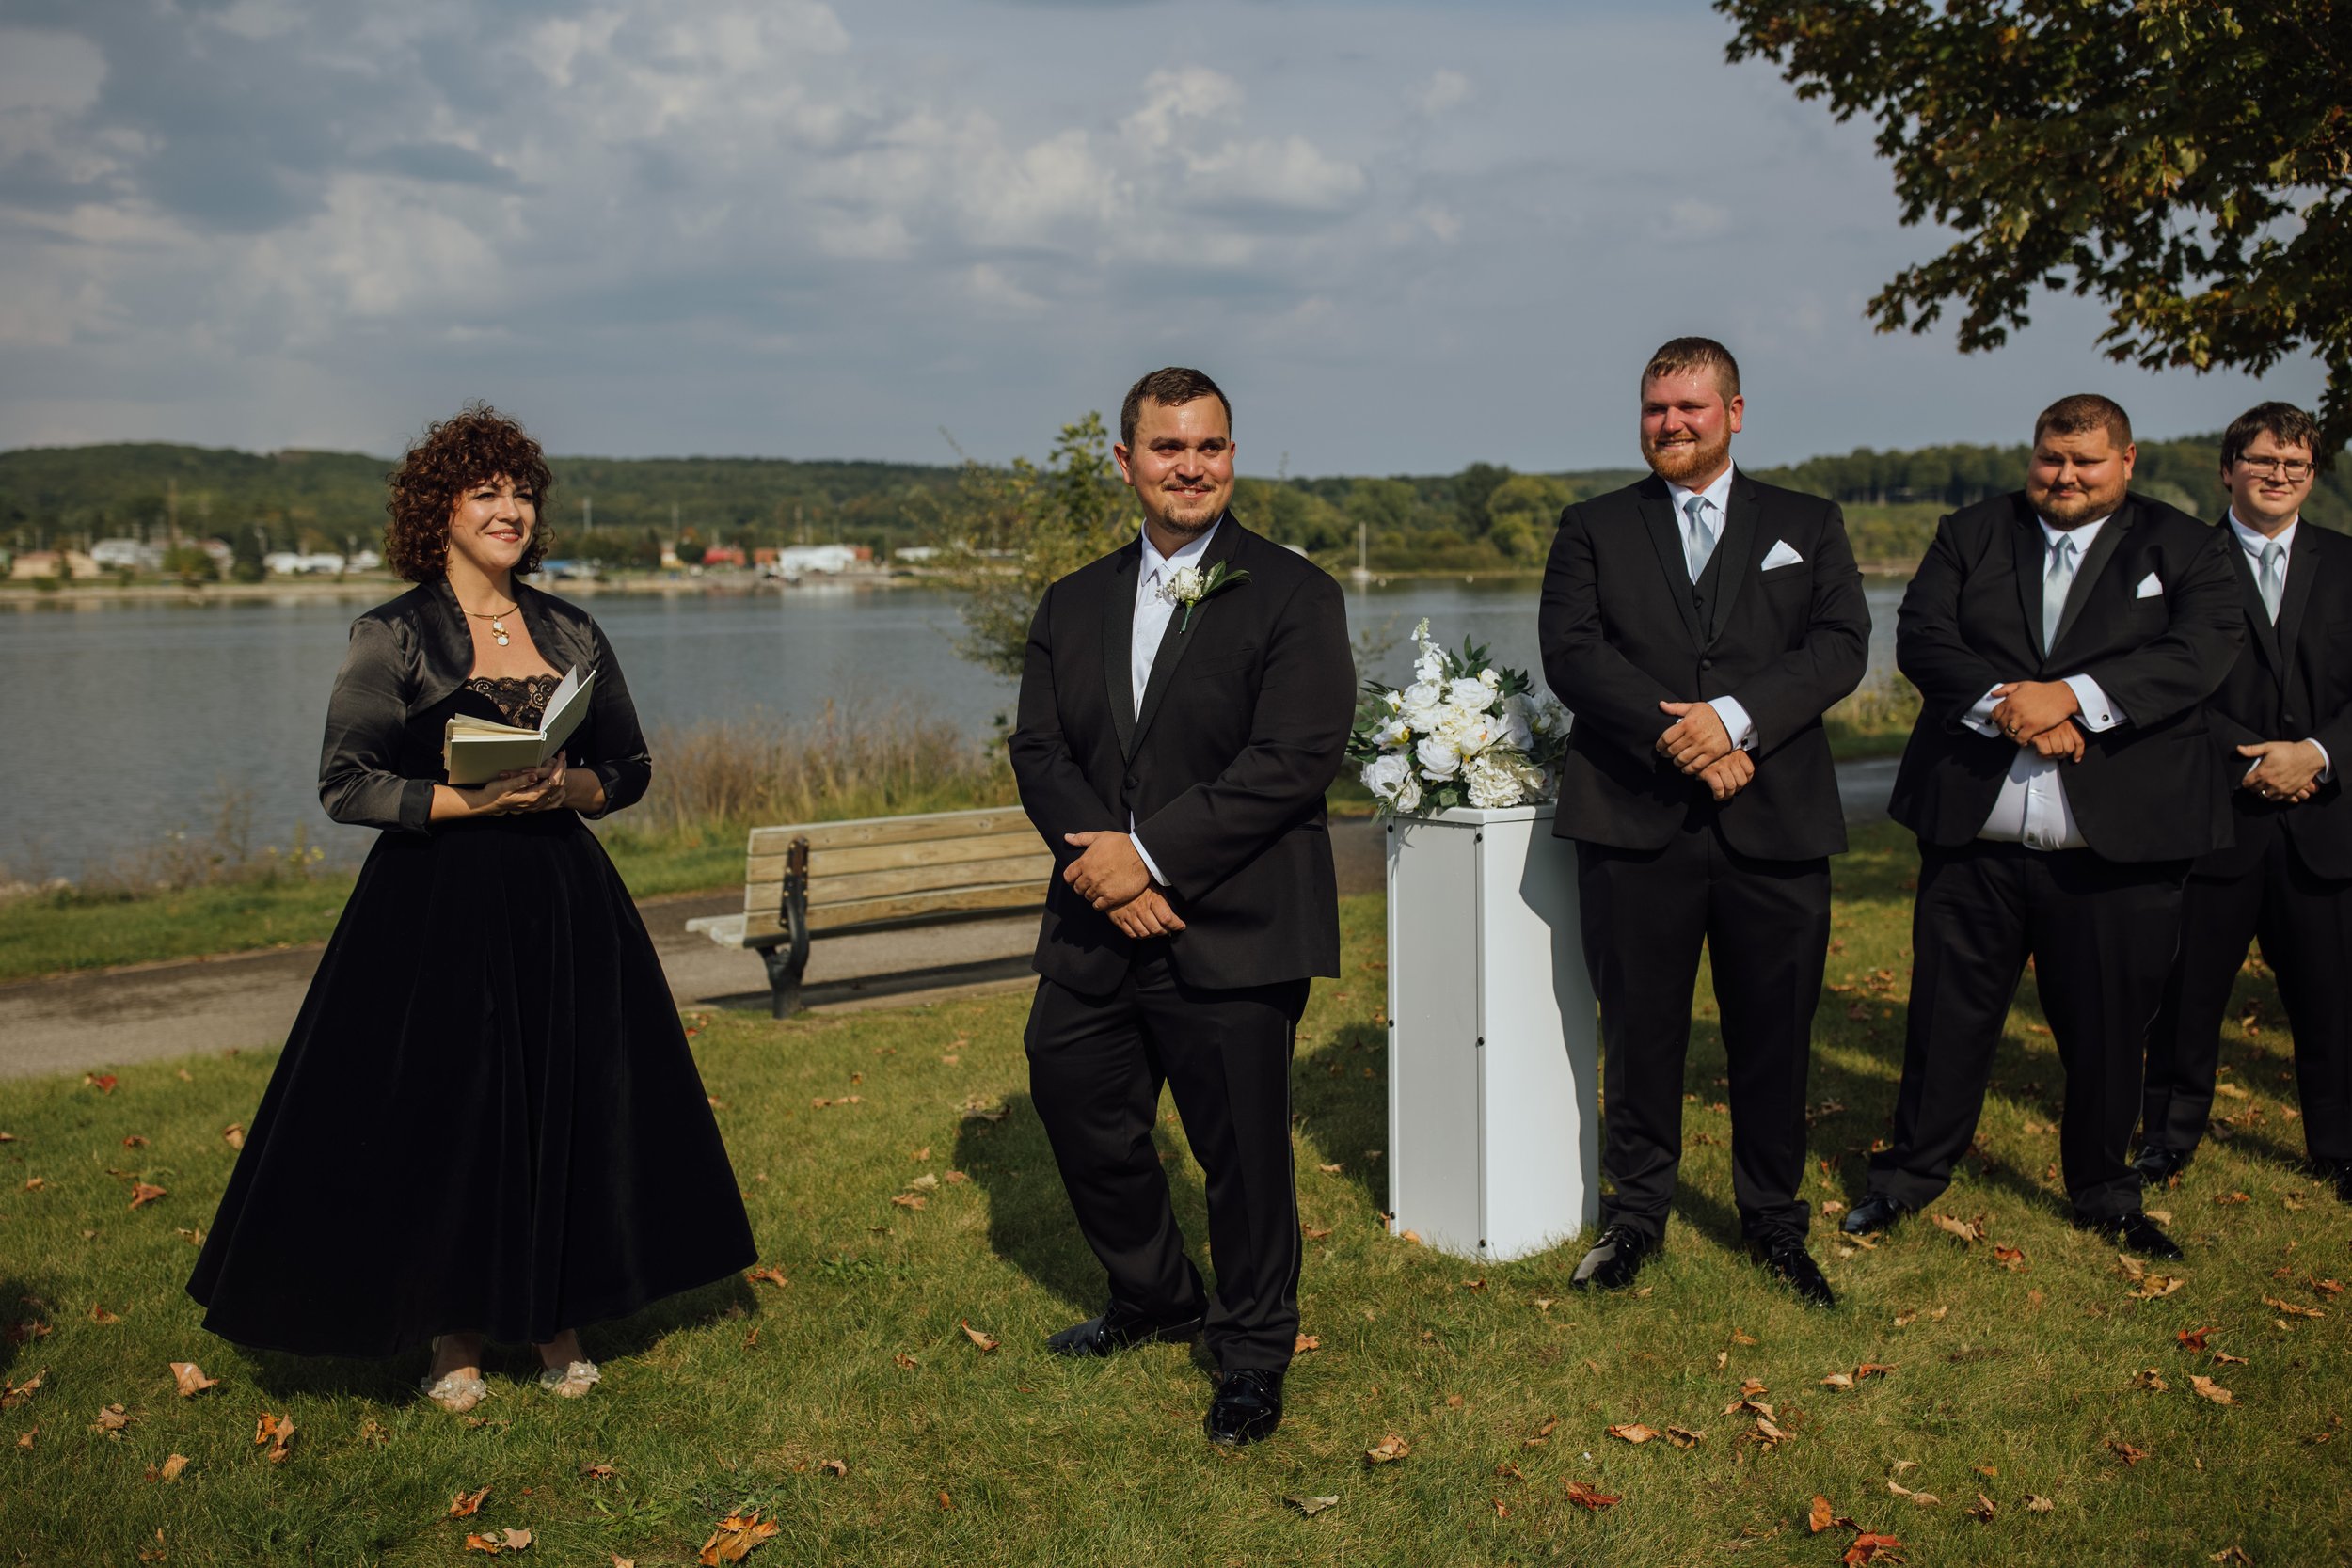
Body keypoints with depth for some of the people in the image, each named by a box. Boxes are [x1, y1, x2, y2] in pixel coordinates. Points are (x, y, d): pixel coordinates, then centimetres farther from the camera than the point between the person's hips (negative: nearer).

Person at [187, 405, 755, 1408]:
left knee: (570, 1107, 6)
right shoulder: (393, 637, -3)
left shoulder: (571, 633, 9)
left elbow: (630, 769, 12)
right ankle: (455, 1333, 20)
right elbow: (346, 785, -7)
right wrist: (474, 799, -18)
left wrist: (568, 787, -9)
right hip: (438, 908, -3)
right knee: (445, 1116, 2)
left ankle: (558, 1316, 23)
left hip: (565, 905, 4)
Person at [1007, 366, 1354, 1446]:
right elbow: (1038, 750, 6)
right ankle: (1155, 1298, 43)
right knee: (1081, 1115, 16)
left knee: (1242, 1150, 5)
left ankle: (1253, 1353, 29)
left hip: (1233, 933, -5)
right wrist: (1105, 861, -12)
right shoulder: (1073, 605, 12)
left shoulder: (1294, 595, -5)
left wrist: (1152, 854, -18)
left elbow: (1294, 758, -15)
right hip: (1098, 927, 6)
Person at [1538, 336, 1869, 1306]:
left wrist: (1735, 716, -16)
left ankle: (1775, 1220, 26)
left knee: (1774, 1036, 8)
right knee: (1640, 1032, 7)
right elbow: (1571, 653, -3)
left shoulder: (1808, 527, 13)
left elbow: (1841, 645, -1)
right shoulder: (1592, 529, 11)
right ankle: (1636, 1211, 24)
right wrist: (1674, 736, -15)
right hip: (1635, 820, -1)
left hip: (1775, 822, 1)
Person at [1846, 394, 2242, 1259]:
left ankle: (2104, 1194, 31)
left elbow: (2203, 649, -10)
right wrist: (2006, 704, -19)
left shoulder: (2182, 546, 7)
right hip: (1973, 831, 1)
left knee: (2108, 1028, 10)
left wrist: (2071, 694, -21)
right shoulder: (1969, 534, 10)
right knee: (1947, 1016, 8)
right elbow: (1920, 636, -3)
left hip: (2118, 840, 0)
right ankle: (1911, 1174, 25)